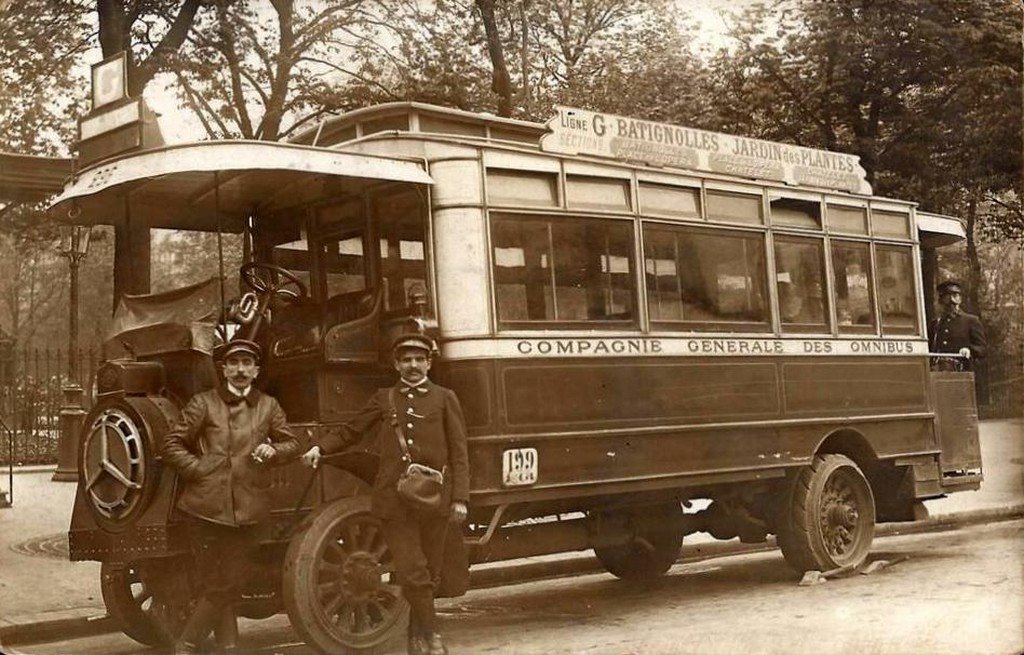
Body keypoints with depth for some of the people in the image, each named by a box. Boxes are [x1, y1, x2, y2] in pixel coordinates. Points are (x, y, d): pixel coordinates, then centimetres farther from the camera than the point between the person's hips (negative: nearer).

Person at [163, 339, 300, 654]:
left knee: (229, 588, 6)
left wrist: (273, 451, -4)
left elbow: (291, 443, 16)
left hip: (247, 512, 3)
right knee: (218, 589, 1)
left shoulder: (268, 406, 11)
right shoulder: (204, 403, 3)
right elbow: (172, 445, 3)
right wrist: (197, 469, -8)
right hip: (207, 509, -3)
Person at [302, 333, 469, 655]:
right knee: (413, 574, -6)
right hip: (393, 500, 0)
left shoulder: (445, 399, 8)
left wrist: (459, 498, -4)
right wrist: (320, 448, -2)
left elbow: (458, 453, 4)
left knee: (430, 574, 8)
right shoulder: (383, 399, 13)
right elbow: (350, 431, 16)